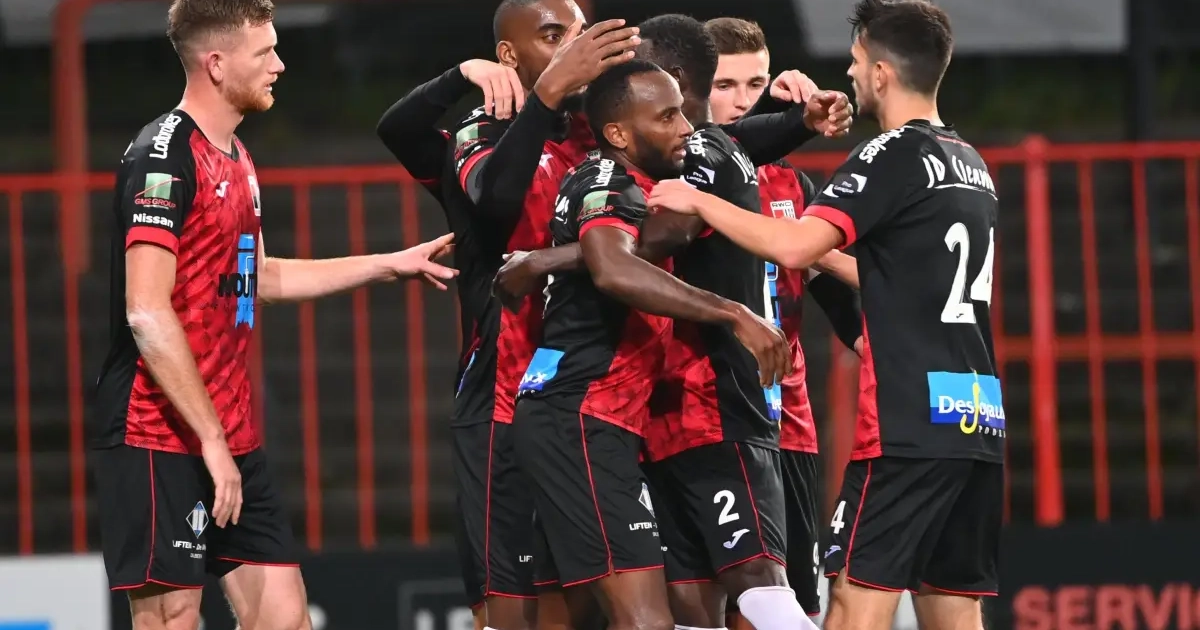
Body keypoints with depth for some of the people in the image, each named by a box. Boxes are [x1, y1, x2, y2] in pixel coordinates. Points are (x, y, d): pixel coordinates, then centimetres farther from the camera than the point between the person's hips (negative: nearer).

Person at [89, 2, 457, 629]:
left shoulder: (233, 156, 16)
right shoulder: (164, 157, -14)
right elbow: (146, 312, -21)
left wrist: (389, 265, 33)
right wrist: (211, 438, -22)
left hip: (230, 436, 9)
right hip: (162, 437, -9)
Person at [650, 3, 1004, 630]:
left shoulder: (894, 155, -8)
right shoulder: (971, 163, 17)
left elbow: (794, 247, -19)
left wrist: (698, 201, -8)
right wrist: (832, 263, 38)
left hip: (910, 425, -8)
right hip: (979, 421, 8)